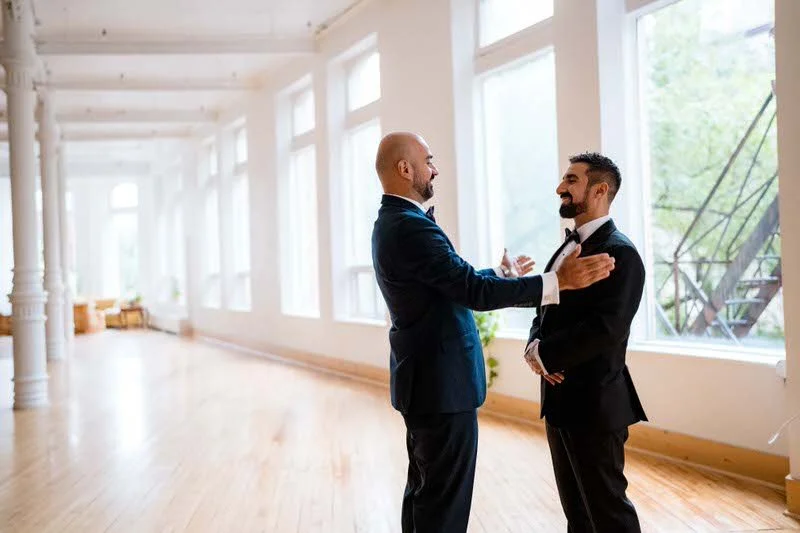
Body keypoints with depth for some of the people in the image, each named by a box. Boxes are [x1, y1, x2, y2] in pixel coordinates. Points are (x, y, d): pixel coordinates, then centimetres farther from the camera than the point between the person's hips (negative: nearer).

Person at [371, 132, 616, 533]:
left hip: (424, 378, 11)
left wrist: (502, 274, 29)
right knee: (445, 499, -1)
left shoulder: (394, 223, 11)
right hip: (442, 383, -11)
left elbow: (454, 284, 18)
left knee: (425, 490, 20)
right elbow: (474, 292, -26)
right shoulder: (411, 227, -21)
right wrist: (559, 280, -24)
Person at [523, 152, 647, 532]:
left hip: (595, 404, -9)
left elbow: (606, 328, -24)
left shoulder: (620, 252, -14)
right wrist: (534, 346, -5)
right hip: (559, 399, 9)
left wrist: (545, 354, -17)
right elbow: (547, 310, 16)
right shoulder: (568, 247, 15)